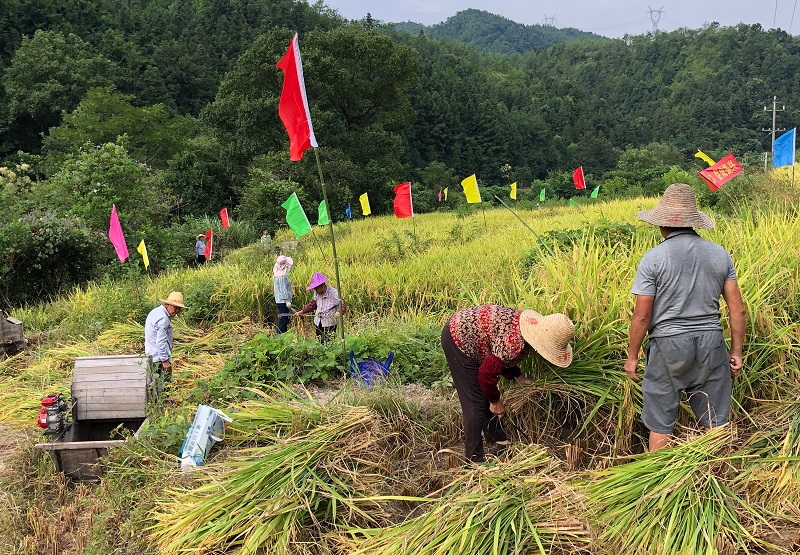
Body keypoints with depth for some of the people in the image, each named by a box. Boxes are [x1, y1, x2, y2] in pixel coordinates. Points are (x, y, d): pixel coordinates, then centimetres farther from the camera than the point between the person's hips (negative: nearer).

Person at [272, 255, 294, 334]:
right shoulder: (282, 276, -18)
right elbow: (283, 289, -21)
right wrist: (287, 301, -19)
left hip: (279, 300, 10)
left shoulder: (277, 274, 11)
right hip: (283, 301, -10)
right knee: (283, 321, -6)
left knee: (284, 321, 15)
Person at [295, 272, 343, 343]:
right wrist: (301, 311, 9)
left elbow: (342, 305, -15)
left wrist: (339, 312, -36)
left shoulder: (333, 292, -15)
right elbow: (313, 304, 16)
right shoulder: (317, 293, 3)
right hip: (318, 323, 6)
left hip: (329, 324, -6)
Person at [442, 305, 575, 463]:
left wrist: (518, 376, 5)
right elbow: (487, 372, -24)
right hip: (457, 339, -10)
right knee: (476, 402, -6)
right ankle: (474, 459, 1)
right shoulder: (515, 342, -31)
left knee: (487, 395, 19)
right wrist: (495, 401, -9)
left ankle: (495, 436, 36)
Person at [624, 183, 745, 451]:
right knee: (715, 423, 15)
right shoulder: (720, 254, 4)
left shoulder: (653, 258, -9)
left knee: (660, 424, 8)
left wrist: (632, 356, 1)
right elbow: (737, 309, 5)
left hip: (668, 346, -4)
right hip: (710, 343, 4)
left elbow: (641, 315, -10)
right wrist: (736, 352, 14)